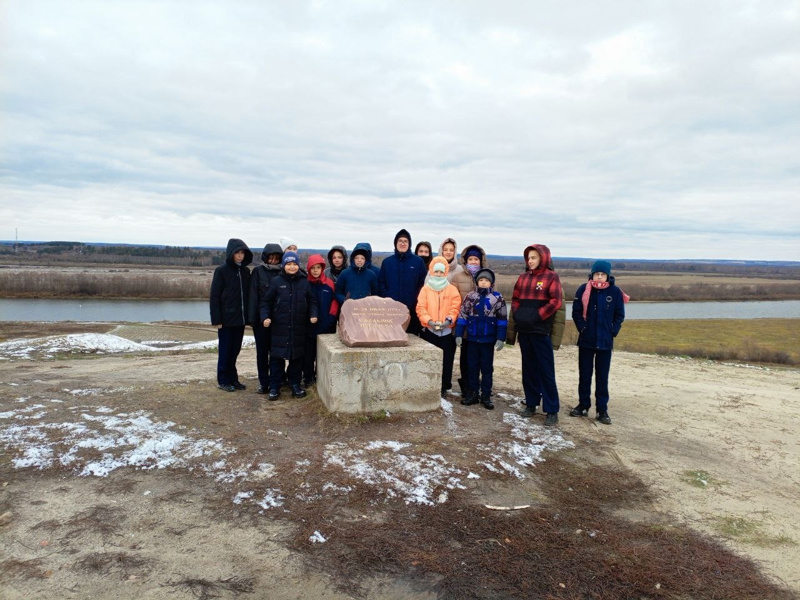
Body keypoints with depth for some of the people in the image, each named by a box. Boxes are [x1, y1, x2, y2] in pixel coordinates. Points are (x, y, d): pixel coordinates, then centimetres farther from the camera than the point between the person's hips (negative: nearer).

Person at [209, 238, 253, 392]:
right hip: (226, 319, -4)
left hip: (240, 318, 4)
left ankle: (233, 379, 21)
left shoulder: (245, 271, 7)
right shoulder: (221, 270, -7)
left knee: (235, 350, 11)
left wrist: (248, 316, 4)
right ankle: (223, 381, 15)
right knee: (225, 350, 4)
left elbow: (248, 294, 10)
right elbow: (214, 296, -8)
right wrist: (216, 320, -12)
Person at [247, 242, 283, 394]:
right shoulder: (258, 272, 0)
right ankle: (263, 382, 14)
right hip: (261, 318, -1)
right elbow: (253, 295, -3)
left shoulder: (282, 273, 4)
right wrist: (252, 317, -9)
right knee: (262, 351, 5)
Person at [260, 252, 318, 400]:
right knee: (277, 357, 2)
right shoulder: (277, 282, -1)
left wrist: (313, 314, -7)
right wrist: (265, 317, -11)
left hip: (299, 328, 2)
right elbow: (266, 302, 2)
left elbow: (312, 301, 9)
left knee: (297, 357, 9)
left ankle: (295, 385, 22)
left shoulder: (304, 282, 4)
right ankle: (274, 387, 11)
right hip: (280, 327, -2)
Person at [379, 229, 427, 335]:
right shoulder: (387, 262, 9)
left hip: (411, 310, -1)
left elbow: (423, 283, 3)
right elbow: (381, 283, 9)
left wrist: (416, 300, -8)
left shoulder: (418, 262, 5)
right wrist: (386, 298, -5)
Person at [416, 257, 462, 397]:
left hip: (447, 331, 0)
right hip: (429, 330, 0)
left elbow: (455, 308, -2)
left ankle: (443, 387, 14)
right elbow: (420, 308, -3)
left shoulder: (452, 289, 6)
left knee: (446, 360, 3)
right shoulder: (425, 288, 5)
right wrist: (429, 321, -17)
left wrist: (448, 320, -18)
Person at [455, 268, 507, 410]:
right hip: (472, 339, 2)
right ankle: (473, 394, 20)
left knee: (487, 368, 8)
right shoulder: (470, 296, 2)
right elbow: (462, 316, 2)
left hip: (488, 340, -2)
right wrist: (459, 334, -3)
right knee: (472, 368, 9)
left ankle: (486, 396, 16)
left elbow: (502, 320, -3)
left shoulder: (497, 298, -3)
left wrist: (501, 338, -9)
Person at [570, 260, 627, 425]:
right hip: (586, 340, 1)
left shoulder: (615, 292, -3)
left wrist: (613, 331, -6)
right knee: (584, 375, 9)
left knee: (602, 376, 6)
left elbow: (619, 315, 3)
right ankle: (583, 405, 21)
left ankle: (602, 410, 13)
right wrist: (582, 328, -8)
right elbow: (576, 312, 1)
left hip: (605, 342, 0)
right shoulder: (583, 290, -3)